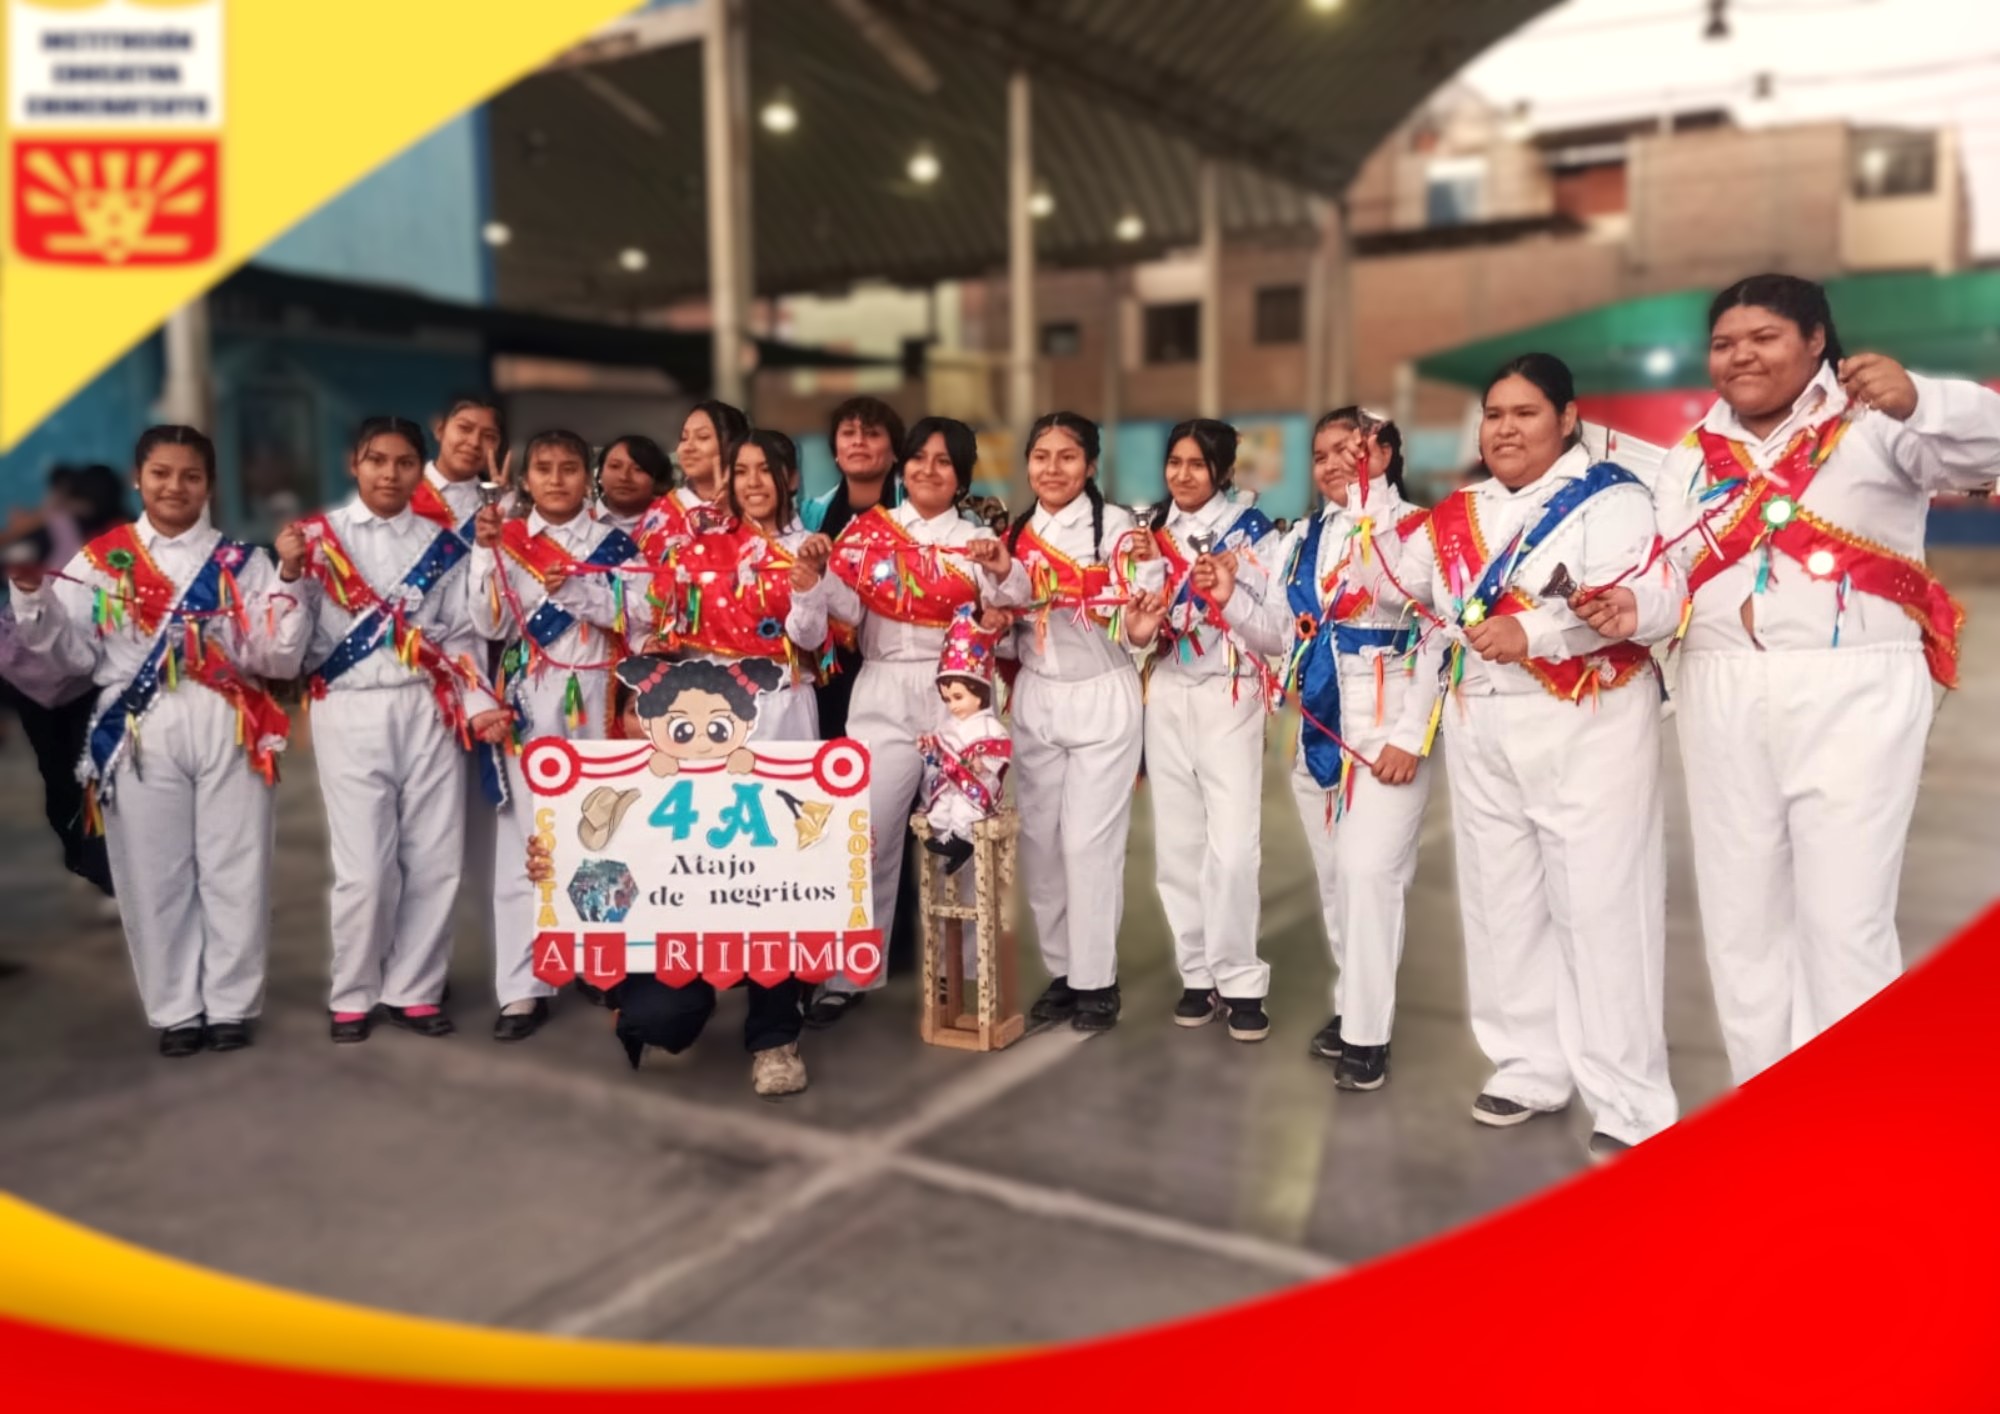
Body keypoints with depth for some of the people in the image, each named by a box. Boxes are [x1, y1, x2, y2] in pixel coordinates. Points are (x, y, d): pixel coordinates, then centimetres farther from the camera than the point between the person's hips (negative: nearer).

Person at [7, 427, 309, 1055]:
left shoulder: (241, 561, 7)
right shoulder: (98, 561, 9)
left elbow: (278, 656, -1)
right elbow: (75, 651, 3)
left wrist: (289, 579, -10)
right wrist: (31, 589, -9)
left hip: (228, 725, 0)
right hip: (139, 731, 1)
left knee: (233, 869, 3)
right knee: (154, 873, 5)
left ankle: (231, 1005, 16)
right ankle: (175, 1010, 18)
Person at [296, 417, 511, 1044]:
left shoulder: (443, 545, 10)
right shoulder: (317, 537, 5)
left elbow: (461, 636, 10)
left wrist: (479, 704, -3)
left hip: (429, 711, 2)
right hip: (350, 713, -2)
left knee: (436, 860, 4)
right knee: (364, 867, -3)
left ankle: (412, 990, 19)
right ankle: (352, 996, 17)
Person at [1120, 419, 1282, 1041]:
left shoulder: (1251, 529, -2)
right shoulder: (1153, 530, 10)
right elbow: (1138, 627, 12)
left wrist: (1229, 592, -25)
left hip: (1229, 697, -4)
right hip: (1167, 697, 4)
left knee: (1233, 847, -10)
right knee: (1176, 844, 4)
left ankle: (1240, 981, 3)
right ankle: (1198, 974, 15)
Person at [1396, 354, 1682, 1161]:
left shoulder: (1608, 498, -7)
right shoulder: (1455, 516, 13)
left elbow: (1656, 601, -22)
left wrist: (1533, 630, -28)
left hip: (1588, 730, -7)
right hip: (1482, 733, 7)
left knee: (1600, 907, -4)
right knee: (1501, 904, 12)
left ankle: (1628, 1104, 6)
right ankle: (1530, 1068, 27)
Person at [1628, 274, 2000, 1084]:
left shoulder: (1873, 422, -2)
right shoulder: (1692, 456, 13)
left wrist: (1917, 400, -38)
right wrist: (1629, 606, -13)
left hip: (1851, 695, -5)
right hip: (1723, 698, 5)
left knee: (1843, 918, -2)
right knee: (1740, 914, 11)